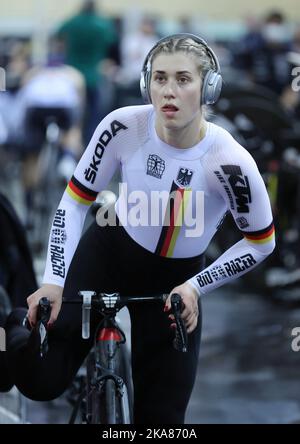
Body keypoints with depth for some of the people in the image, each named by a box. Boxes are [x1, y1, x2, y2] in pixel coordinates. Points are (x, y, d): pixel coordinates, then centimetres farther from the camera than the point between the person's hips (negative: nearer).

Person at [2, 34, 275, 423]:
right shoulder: (124, 127, -25)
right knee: (41, 379, -11)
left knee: (161, 414, -3)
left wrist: (195, 287, -17)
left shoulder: (229, 163, -28)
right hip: (110, 251, 0)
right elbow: (75, 201, -12)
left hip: (176, 279, 0)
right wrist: (54, 281, -18)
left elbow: (261, 243, -12)